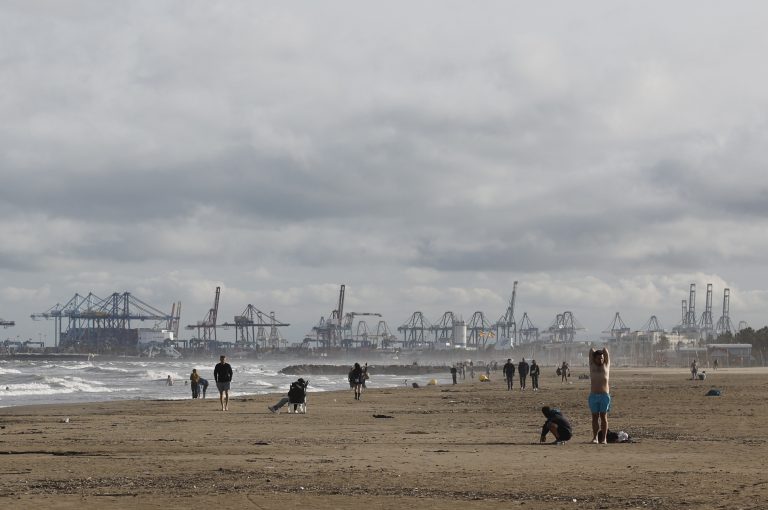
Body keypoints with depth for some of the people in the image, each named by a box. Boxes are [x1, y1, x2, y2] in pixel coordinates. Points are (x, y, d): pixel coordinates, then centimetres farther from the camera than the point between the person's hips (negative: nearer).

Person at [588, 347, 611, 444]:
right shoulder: (592, 366, 10)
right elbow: (591, 350, 9)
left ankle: (603, 438, -2)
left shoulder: (606, 365, 8)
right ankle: (595, 437, 6)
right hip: (593, 395, 1)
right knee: (595, 417, 3)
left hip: (605, 395, -1)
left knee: (603, 417, -1)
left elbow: (605, 350, 6)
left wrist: (604, 352, 26)